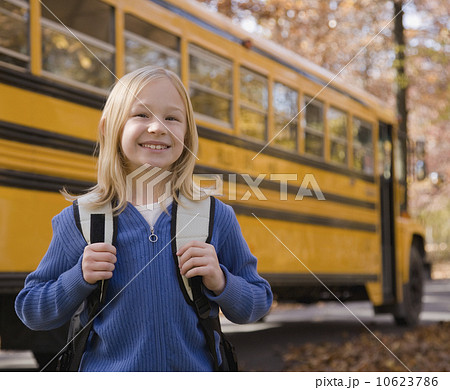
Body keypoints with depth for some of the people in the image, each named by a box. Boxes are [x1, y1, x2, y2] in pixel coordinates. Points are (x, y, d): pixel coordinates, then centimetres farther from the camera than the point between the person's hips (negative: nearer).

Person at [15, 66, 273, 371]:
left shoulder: (216, 217, -3)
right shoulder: (79, 220, -5)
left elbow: (258, 305, 5)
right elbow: (30, 312, 2)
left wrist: (220, 282, -14)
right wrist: (79, 278, -14)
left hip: (195, 377, 1)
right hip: (106, 380, 0)